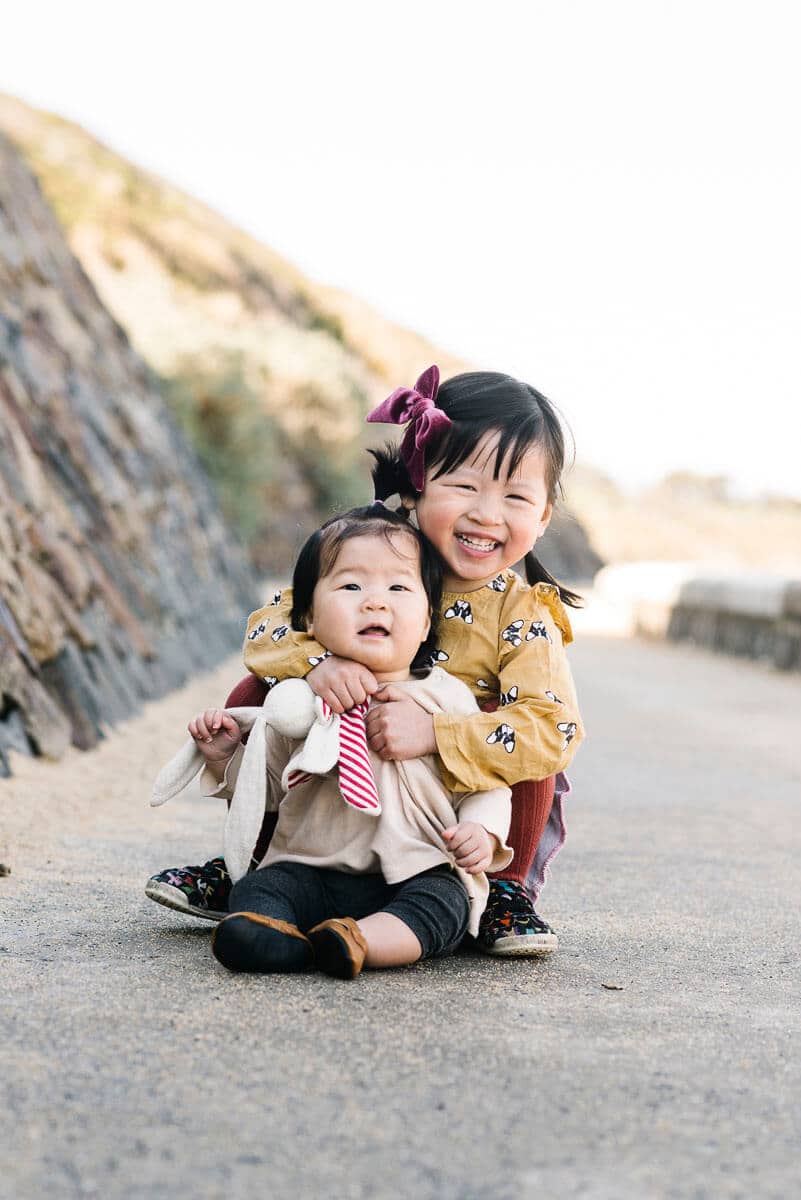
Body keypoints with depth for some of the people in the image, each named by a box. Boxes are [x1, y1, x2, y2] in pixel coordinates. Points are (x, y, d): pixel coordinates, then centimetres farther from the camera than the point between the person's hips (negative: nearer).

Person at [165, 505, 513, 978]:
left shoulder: (447, 696, 5)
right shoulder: (299, 700, 11)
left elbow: (485, 784, 7)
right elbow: (269, 785, 22)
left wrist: (482, 833, -12)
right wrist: (226, 758, 5)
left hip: (420, 872, -2)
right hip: (313, 873, 2)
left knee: (443, 903, -31)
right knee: (256, 889, -24)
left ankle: (357, 941, -50)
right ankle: (280, 940, -53)